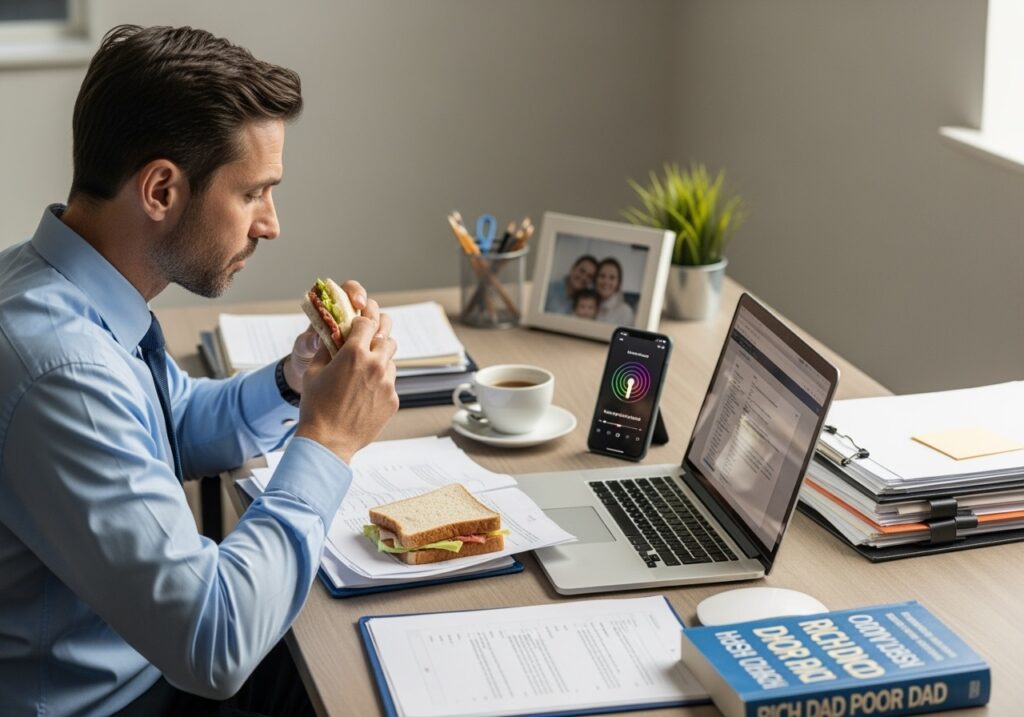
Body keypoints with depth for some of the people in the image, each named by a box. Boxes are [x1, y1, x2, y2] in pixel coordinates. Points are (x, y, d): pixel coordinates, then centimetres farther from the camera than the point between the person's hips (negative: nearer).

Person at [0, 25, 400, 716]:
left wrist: (291, 382, -2)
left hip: (154, 655, 8)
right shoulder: (60, 367, -32)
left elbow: (176, 433, 17)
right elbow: (215, 646, -32)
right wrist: (327, 439, -22)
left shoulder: (70, 288, -2)